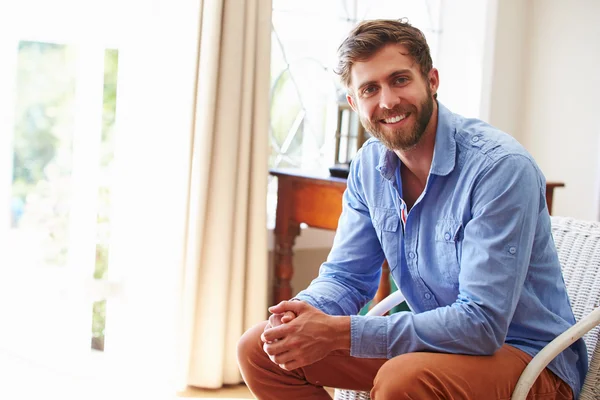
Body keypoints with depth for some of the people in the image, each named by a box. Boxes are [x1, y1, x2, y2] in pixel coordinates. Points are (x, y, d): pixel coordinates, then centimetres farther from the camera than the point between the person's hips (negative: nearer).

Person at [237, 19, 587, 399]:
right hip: (435, 340, 6)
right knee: (259, 350, -4)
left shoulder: (501, 166, -23)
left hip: (525, 353, -6)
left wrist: (340, 332, -31)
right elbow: (346, 275, 6)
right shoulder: (369, 165, 0)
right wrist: (302, 313, -18)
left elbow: (481, 324, -27)